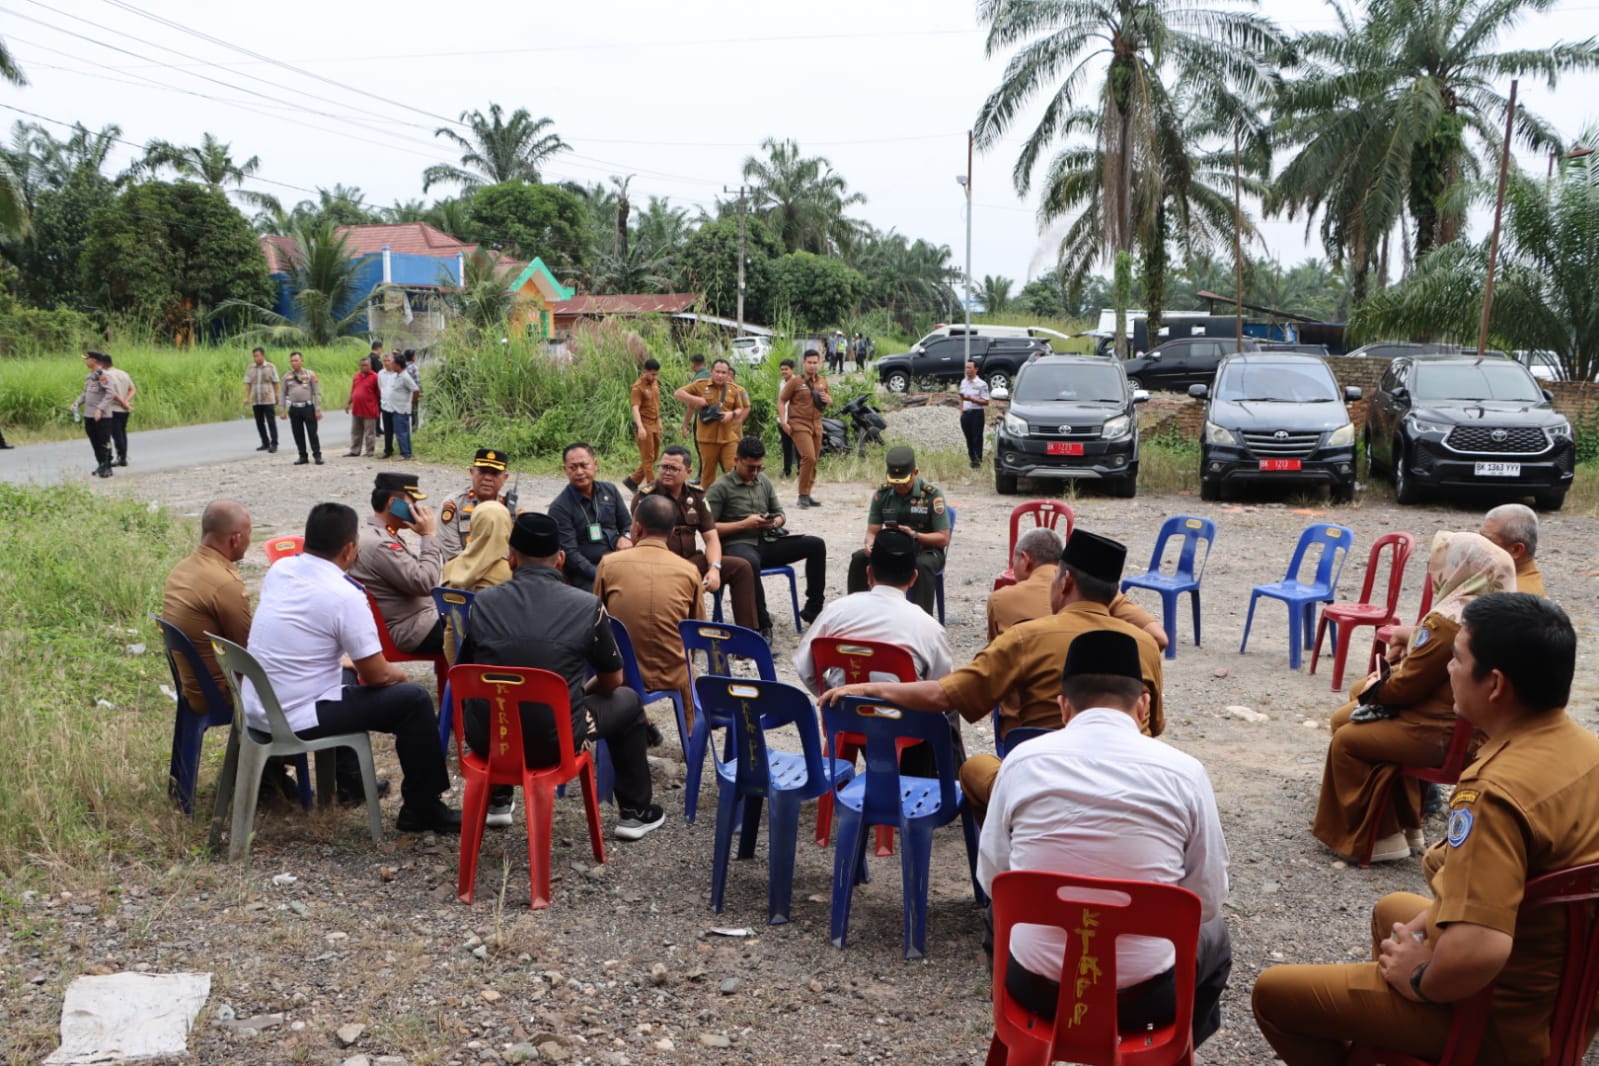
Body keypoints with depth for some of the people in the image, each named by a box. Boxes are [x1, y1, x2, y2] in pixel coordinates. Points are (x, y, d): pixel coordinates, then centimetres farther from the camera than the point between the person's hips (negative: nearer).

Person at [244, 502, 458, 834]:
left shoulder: (278, 569, 2)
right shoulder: (345, 596, -20)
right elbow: (378, 675, -13)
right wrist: (400, 675, 7)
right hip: (296, 721, -9)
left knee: (347, 675, 33)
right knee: (414, 699, -3)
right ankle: (422, 809, 7)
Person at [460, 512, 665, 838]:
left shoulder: (482, 603, -3)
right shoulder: (588, 606, -8)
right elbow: (612, 681, 5)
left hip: (487, 740, 3)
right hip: (556, 742, -3)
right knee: (626, 701, 24)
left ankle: (497, 802, 44)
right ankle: (635, 812, 31)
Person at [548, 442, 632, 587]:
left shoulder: (610, 490, 10)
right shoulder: (559, 507, -4)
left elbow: (628, 525, 21)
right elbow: (569, 553, -9)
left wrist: (626, 537, -4)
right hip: (587, 576, -4)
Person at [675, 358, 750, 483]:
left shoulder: (734, 389, 7)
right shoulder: (700, 385, 1)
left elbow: (741, 409, 15)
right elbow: (678, 393, 3)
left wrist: (733, 414, -8)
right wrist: (695, 399, -12)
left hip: (729, 437, 1)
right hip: (707, 437, -1)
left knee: (733, 471, -6)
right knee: (708, 472, 9)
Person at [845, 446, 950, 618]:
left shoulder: (932, 494, -14)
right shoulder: (882, 494, -2)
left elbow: (943, 538, -12)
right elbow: (872, 531, 3)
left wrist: (914, 535, -28)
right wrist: (870, 544, -22)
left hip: (926, 549, -4)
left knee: (922, 565, -39)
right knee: (859, 558, -21)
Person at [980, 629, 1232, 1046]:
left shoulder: (1022, 761, -7)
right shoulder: (1184, 772, -9)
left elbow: (991, 879, 2)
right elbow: (1207, 901, -2)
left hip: (1036, 986, 1)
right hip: (1146, 993, 0)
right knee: (1213, 936, 32)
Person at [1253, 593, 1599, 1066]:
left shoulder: (1495, 791, -34)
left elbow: (1478, 952, -40)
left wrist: (1420, 980, -20)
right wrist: (1437, 914, 6)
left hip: (1505, 1017, -9)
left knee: (1273, 992, 1)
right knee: (1393, 908, 34)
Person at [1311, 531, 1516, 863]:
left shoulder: (1445, 622, -25)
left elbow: (1406, 687, -17)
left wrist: (1375, 686, 1)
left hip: (1438, 733, -10)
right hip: (1462, 724, 10)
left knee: (1344, 740, 2)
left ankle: (1371, 836, 12)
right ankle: (1404, 823, 26)